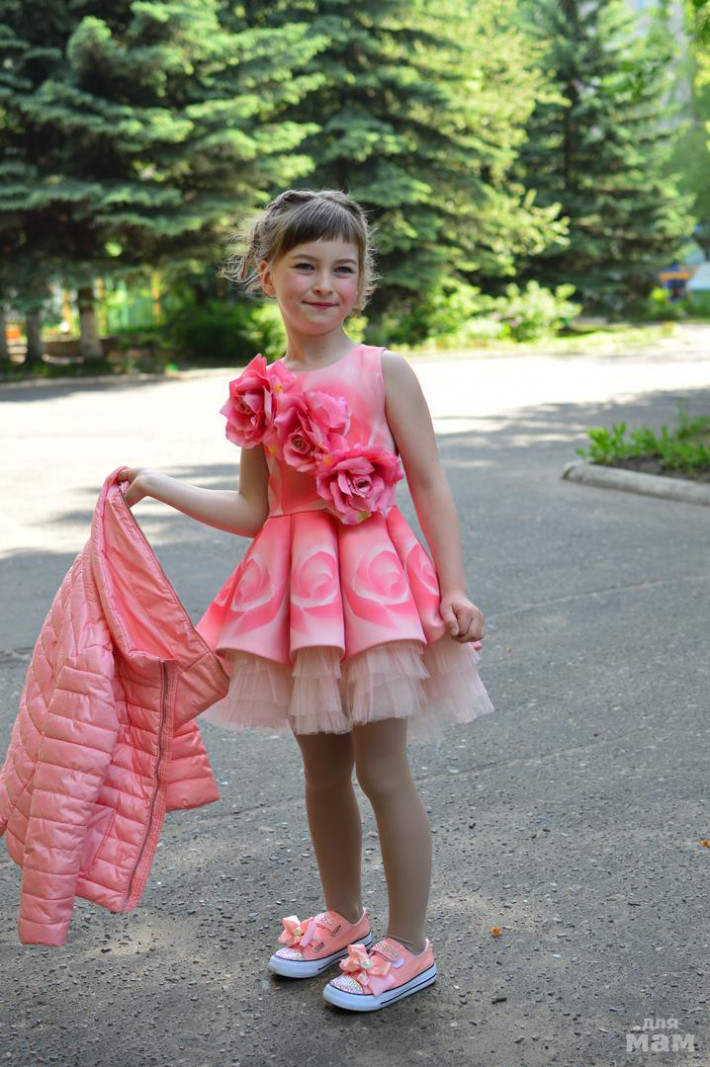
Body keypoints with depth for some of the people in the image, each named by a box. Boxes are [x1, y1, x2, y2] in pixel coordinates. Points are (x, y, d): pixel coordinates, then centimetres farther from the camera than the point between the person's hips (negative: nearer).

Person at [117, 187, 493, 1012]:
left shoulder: (383, 372, -5)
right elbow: (254, 512, 8)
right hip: (294, 590, 5)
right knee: (322, 769, 16)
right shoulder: (261, 389, 6)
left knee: (381, 769, 2)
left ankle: (408, 946, 19)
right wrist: (159, 488, 3)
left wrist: (453, 589, -10)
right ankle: (341, 919, 36)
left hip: (373, 581, -4)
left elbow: (430, 485, -4)